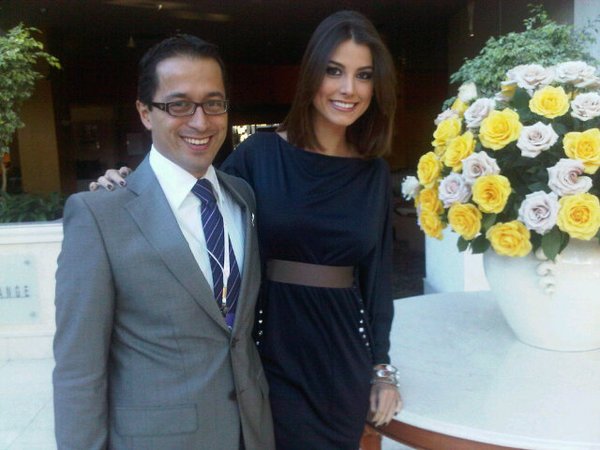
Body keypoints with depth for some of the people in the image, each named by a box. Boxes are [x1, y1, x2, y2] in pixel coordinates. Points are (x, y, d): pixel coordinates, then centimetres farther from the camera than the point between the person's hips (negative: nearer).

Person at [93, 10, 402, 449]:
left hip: (345, 353, 3)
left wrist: (383, 367, 6)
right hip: (273, 346, -3)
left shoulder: (375, 173, 1)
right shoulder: (260, 153, -8)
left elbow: (378, 273, 5)